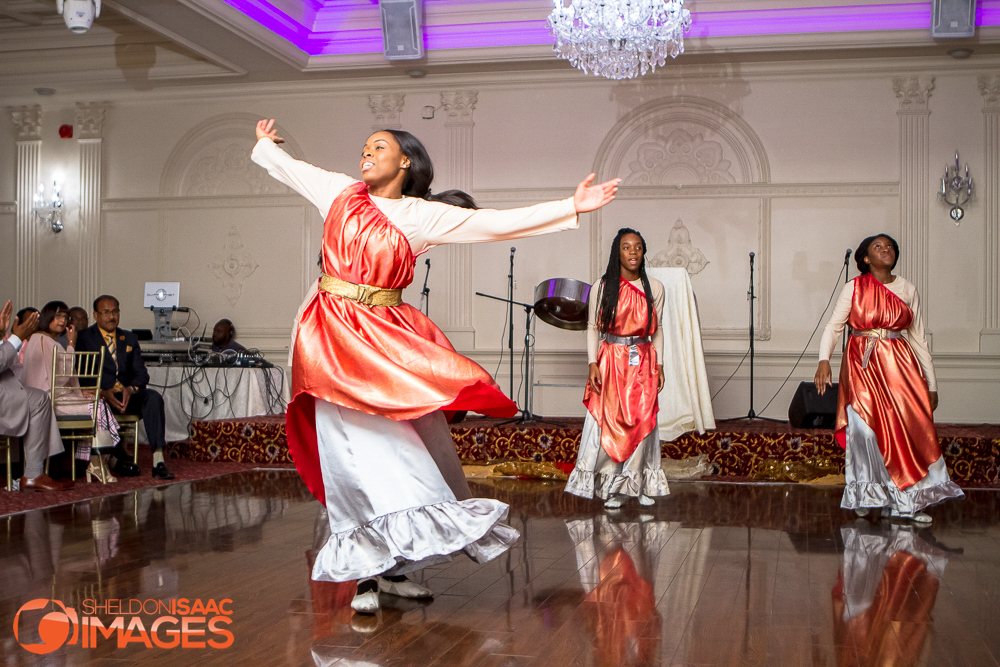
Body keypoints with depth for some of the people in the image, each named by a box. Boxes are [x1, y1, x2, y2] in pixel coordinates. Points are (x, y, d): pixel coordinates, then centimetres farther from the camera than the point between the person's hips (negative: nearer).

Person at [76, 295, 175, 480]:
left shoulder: (130, 338, 19)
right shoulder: (84, 338, 6)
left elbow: (141, 373, 8)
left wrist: (130, 388, -15)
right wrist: (103, 392, -22)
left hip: (127, 395, 3)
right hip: (98, 397, -3)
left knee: (153, 396, -27)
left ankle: (158, 460, -35)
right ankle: (118, 458, -19)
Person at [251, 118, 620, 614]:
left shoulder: (422, 216, 5)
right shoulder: (340, 192, 10)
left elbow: (496, 222, -2)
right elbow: (287, 166, 28)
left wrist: (571, 207, -7)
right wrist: (264, 144, 48)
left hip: (387, 339, 1)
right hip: (335, 335, -1)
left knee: (405, 448, -1)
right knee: (357, 448, -9)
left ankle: (391, 567, 12)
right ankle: (365, 577, -5)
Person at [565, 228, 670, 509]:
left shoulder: (654, 288, 4)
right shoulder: (602, 287, -1)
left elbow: (657, 328, 10)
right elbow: (593, 328, 2)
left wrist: (659, 364, 5)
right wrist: (592, 364, -7)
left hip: (643, 362, 2)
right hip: (611, 361, -1)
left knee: (642, 421, 0)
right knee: (609, 422, -4)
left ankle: (639, 485, 13)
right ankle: (611, 488, 7)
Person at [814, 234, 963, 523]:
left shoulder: (908, 290, 9)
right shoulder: (854, 288, 3)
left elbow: (918, 339, 12)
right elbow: (833, 326, -4)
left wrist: (931, 384, 11)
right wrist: (824, 360, -22)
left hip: (898, 366, 2)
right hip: (862, 368, -2)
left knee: (908, 428, -6)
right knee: (865, 430, -11)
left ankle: (909, 501, 3)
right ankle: (867, 495, 5)